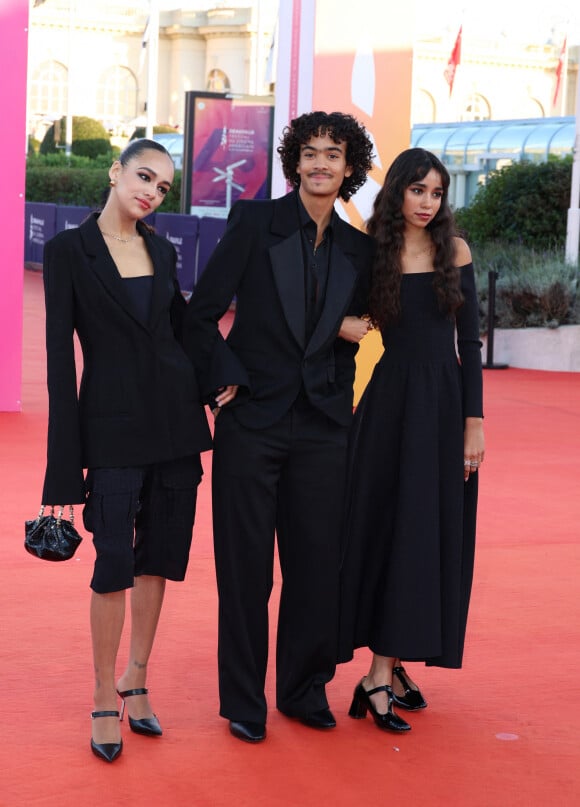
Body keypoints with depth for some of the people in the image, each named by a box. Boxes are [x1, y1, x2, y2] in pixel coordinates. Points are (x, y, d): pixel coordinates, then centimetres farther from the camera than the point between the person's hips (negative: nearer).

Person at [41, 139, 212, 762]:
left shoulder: (162, 252, 9)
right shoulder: (69, 250, -6)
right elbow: (60, 352, -9)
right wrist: (66, 460, -12)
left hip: (175, 418, 5)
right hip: (113, 424, -5)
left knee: (159, 557, 10)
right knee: (115, 563, -6)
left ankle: (136, 680, 24)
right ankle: (105, 701, 7)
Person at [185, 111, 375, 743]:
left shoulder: (357, 248, 9)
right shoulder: (256, 222, -4)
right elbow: (201, 314, -5)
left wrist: (350, 330, 2)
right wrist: (227, 379, -11)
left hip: (322, 425, 4)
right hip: (253, 420, -3)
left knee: (318, 563, 6)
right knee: (246, 566, 4)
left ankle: (304, 689, 23)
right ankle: (243, 701, 16)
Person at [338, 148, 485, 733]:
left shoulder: (454, 251, 3)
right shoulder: (371, 255, 0)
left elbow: (469, 341, 2)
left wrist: (474, 422, -2)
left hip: (444, 404, 2)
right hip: (389, 403, -2)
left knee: (433, 533, 3)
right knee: (388, 529, -1)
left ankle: (394, 665, 13)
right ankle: (380, 677, 0)